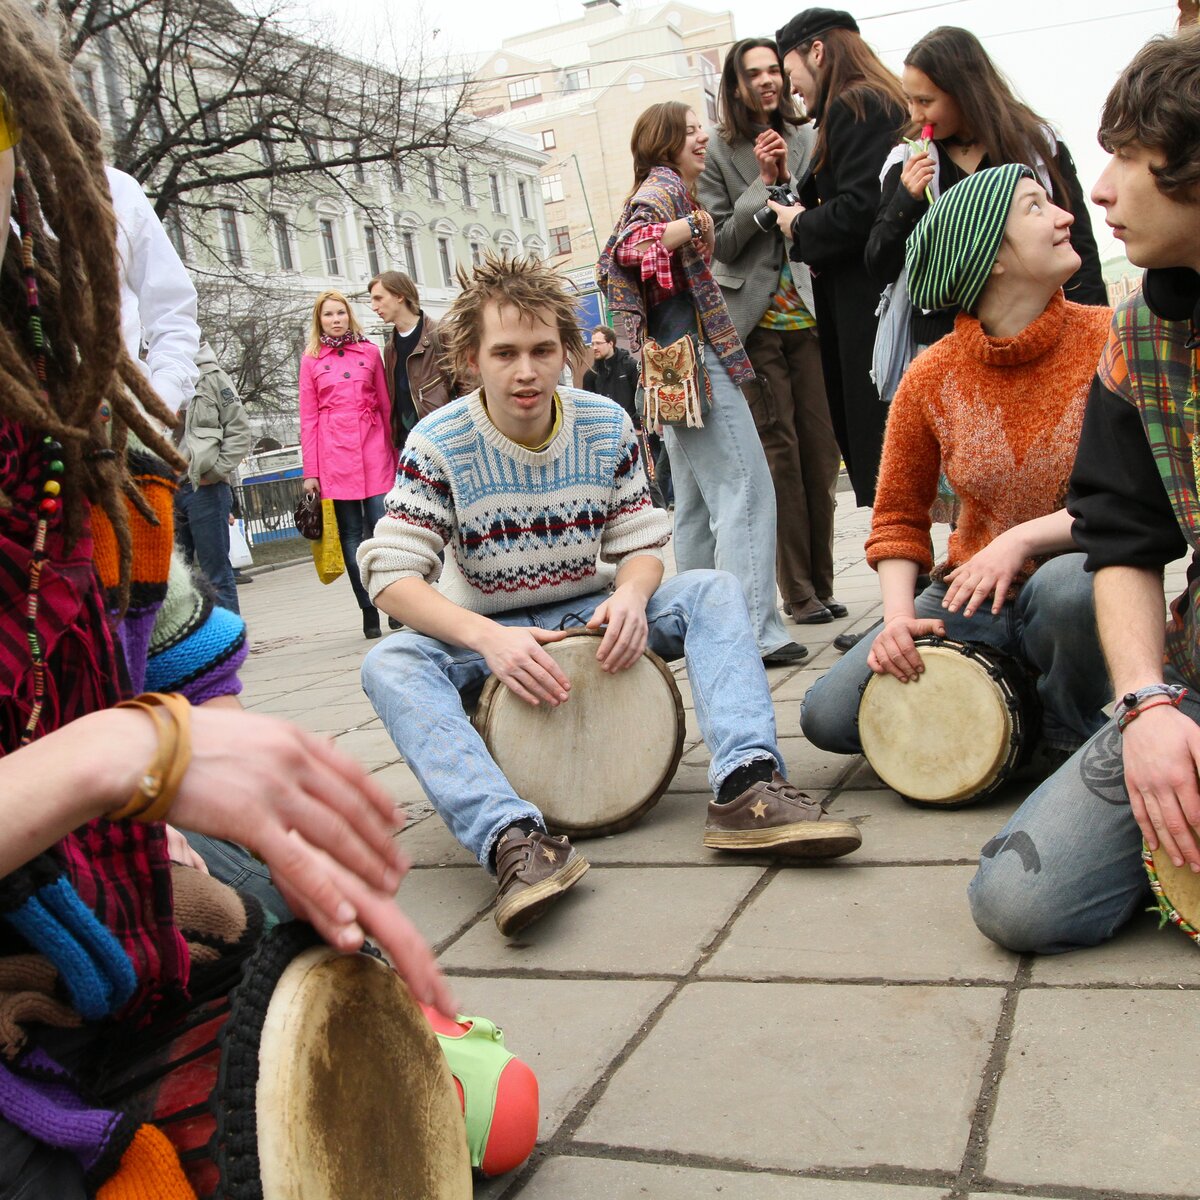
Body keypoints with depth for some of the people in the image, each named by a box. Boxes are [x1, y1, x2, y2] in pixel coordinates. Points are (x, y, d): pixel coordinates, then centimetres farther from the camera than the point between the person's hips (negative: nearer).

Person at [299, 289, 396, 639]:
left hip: (374, 449, 0)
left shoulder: (369, 352, 10)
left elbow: (386, 404, 12)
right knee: (351, 534, 1)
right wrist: (311, 471, 2)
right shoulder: (311, 360, 8)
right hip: (334, 454, 0)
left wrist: (394, 452, 7)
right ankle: (369, 615, 7)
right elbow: (308, 418, 7)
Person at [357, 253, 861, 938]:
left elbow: (643, 542, -2)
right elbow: (392, 575, -18)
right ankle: (515, 841, -50)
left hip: (588, 620, 3)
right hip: (486, 637, -2)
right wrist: (486, 637, -35)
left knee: (715, 593, -19)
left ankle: (747, 786, -37)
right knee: (390, 665, -33)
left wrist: (631, 595, -27)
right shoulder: (439, 445, -14)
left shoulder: (606, 426, -5)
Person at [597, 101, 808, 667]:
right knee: (745, 488, -14)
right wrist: (691, 226, -23)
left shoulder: (659, 190, 23)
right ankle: (756, 633, -17)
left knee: (697, 500, 11)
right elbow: (626, 245, -22)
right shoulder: (664, 184, -6)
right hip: (694, 351, -10)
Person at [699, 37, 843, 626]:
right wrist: (762, 183, -9)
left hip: (810, 314, 3)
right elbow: (721, 242, -2)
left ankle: (821, 584, 11)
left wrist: (788, 178, -6)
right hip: (756, 320, -3)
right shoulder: (718, 154, 4)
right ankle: (798, 593, 1)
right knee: (779, 454, -5)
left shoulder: (807, 141, 12)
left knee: (821, 450, 2)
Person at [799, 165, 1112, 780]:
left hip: (1086, 591, -2)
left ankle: (1072, 735, -7)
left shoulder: (1109, 339, -8)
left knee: (1067, 584, -40)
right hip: (971, 602, 2)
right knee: (827, 714, -13)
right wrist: (898, 615, -13)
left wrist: (1023, 540, -22)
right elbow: (899, 516, 5)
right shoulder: (931, 377, -4)